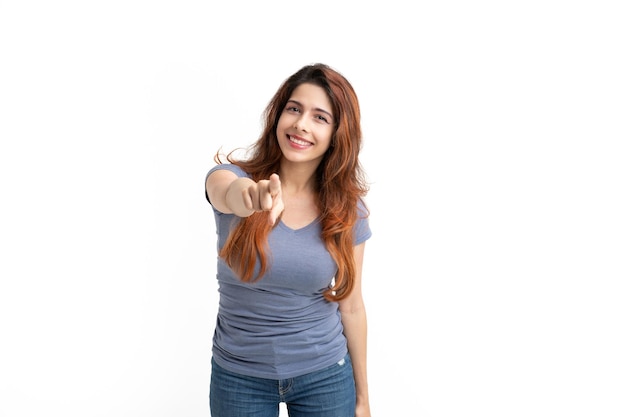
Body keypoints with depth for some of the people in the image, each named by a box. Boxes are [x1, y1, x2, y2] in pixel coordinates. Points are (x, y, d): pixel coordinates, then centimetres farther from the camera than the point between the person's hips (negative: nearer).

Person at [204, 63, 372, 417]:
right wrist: (250, 195, -60)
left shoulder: (348, 210, -9)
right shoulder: (232, 176, -13)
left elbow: (351, 306, -1)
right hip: (238, 376, 0)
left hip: (325, 375, 1)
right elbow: (227, 192, -37)